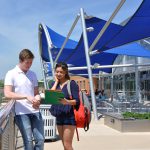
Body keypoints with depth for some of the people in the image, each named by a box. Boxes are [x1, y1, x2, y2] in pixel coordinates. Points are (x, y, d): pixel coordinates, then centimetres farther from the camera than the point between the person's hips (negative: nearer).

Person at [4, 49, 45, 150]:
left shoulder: (33, 74, 13)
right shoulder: (11, 74, -4)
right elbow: (7, 94, -14)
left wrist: (37, 100, -8)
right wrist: (27, 97, -22)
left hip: (35, 111, 5)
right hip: (21, 113, -5)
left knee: (40, 139, 4)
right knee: (28, 141, 0)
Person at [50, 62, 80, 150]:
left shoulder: (72, 83, -8)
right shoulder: (55, 83, 10)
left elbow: (77, 101, -14)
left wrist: (67, 102, -33)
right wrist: (56, 81, -4)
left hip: (69, 116, -6)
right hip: (59, 116, 6)